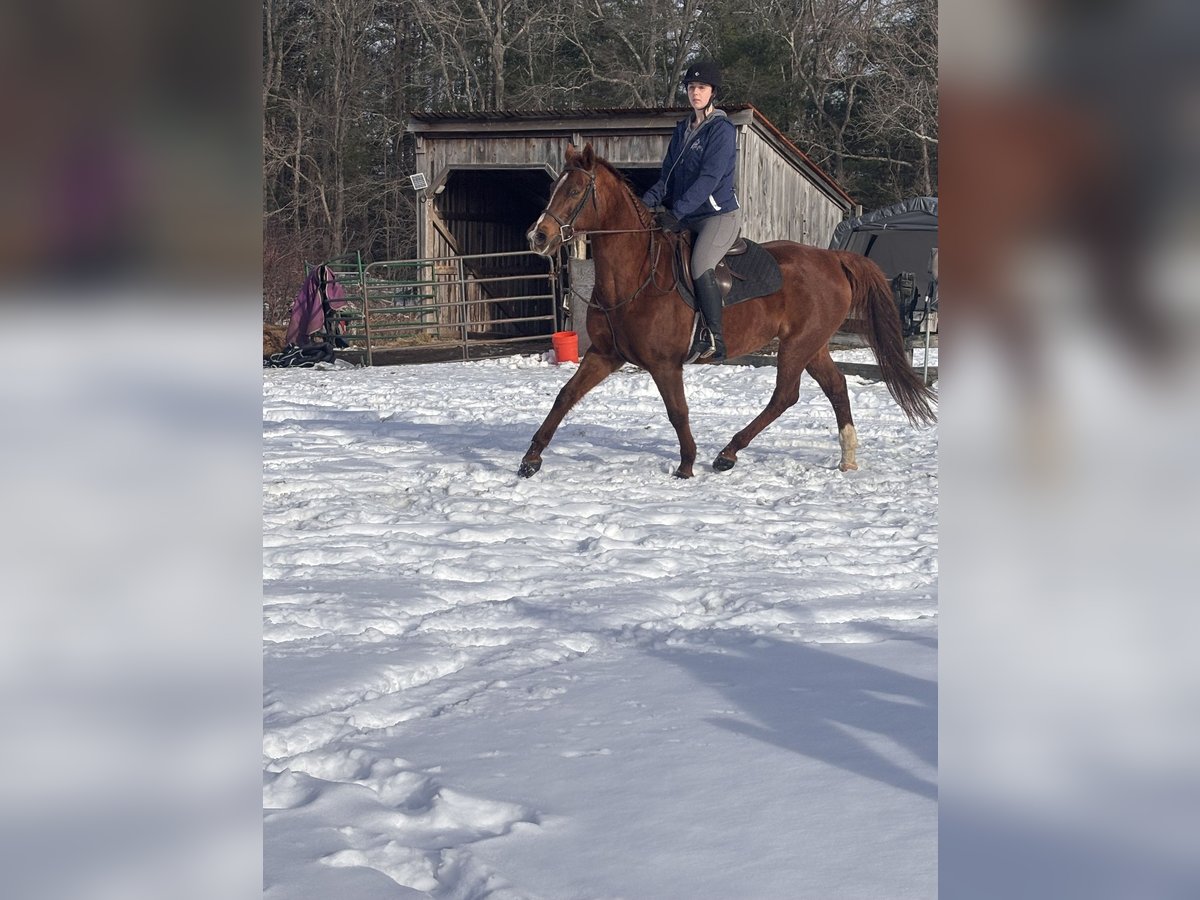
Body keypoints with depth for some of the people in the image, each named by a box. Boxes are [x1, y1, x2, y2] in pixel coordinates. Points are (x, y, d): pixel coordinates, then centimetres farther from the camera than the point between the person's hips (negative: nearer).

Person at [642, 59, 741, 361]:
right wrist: (646, 203, -4)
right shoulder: (682, 130, 15)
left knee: (700, 265, -30)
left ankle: (714, 339, -26)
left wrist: (677, 212, -25)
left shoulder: (722, 129, -9)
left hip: (720, 214, -9)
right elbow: (668, 176, 15)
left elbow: (710, 177, -19)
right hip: (688, 219, 9)